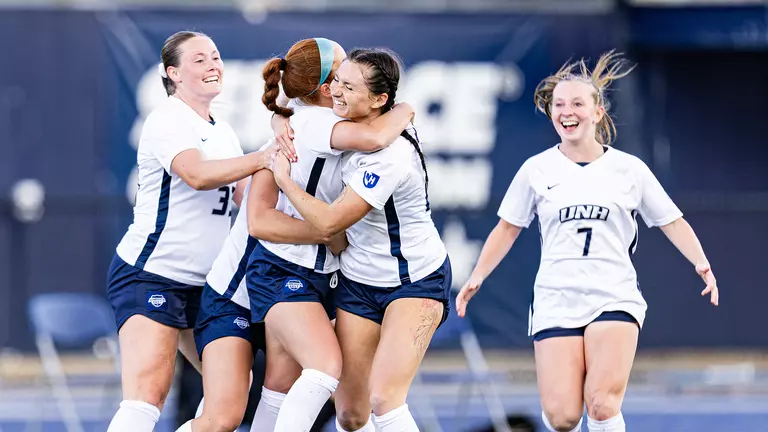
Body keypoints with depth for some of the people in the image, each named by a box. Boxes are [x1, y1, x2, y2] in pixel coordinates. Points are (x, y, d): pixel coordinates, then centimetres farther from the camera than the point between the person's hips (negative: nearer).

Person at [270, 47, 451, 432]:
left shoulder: (391, 156, -27)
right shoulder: (343, 125, -4)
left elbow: (329, 222, -26)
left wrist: (285, 179, -14)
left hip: (416, 281, -7)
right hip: (358, 281, 7)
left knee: (384, 398, -24)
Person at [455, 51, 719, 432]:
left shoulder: (629, 169, 5)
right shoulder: (536, 170, 7)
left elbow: (672, 222, 10)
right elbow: (507, 228, 16)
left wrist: (702, 265, -6)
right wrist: (477, 277, 7)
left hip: (614, 297, -1)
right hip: (556, 300, 1)